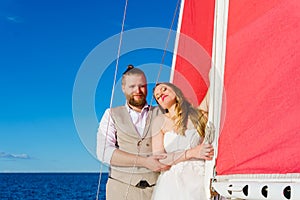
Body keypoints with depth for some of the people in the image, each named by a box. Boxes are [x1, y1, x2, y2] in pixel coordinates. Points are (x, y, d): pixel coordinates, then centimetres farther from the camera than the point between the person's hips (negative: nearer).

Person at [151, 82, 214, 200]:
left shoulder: (201, 116, 10)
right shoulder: (160, 121, 8)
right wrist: (191, 153, -9)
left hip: (199, 178, 1)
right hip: (172, 182, 0)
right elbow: (157, 158, 0)